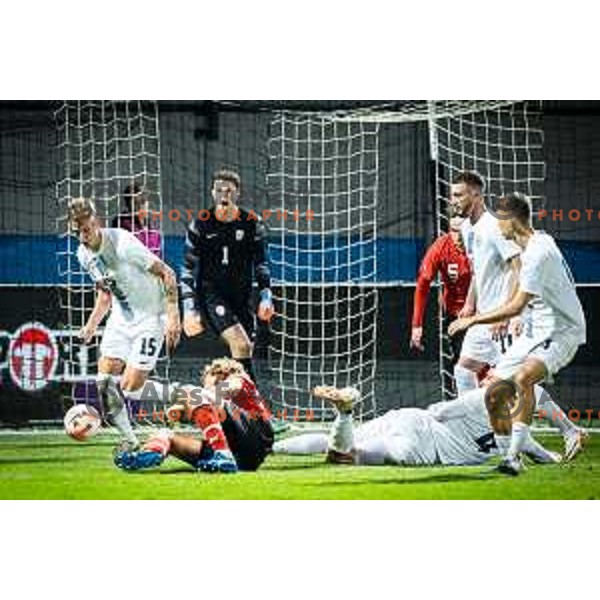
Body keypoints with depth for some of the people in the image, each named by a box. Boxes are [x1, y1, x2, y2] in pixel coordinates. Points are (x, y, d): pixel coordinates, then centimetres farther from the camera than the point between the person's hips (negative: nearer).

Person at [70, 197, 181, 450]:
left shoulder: (123, 244, -23)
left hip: (151, 316, -7)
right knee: (105, 384, -3)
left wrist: (173, 316, -24)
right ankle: (131, 441, 8)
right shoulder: (84, 255, 1)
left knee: (130, 388, -15)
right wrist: (91, 326, 5)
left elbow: (167, 273, -18)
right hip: (121, 318, 7)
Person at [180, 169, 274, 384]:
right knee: (241, 344, -22)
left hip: (241, 297, 4)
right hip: (210, 294, -3)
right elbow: (188, 268, 1)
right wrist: (189, 308, -5)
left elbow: (261, 263, 9)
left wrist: (266, 296, -4)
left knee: (246, 352, 1)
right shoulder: (200, 224, -3)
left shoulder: (252, 224, 1)